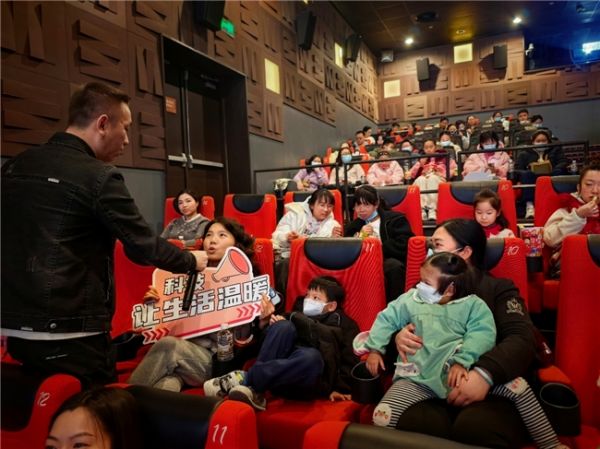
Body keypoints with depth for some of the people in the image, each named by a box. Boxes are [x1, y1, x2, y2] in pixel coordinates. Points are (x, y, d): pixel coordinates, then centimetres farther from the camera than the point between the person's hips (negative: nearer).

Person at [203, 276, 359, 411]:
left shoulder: (344, 325, 19)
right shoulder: (298, 313, 28)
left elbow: (350, 361, 6)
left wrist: (339, 388, -9)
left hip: (307, 382, -3)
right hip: (279, 367, 3)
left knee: (312, 357, -38)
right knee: (283, 326, -23)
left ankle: (245, 379, -30)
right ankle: (253, 390, -26)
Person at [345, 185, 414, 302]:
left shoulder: (395, 219, 10)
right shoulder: (354, 226, 23)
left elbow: (403, 246, -6)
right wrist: (361, 235, -2)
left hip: (391, 262, -2)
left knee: (393, 266, -38)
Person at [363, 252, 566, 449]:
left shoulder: (473, 304, 8)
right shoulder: (411, 300, 18)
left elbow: (482, 335, -6)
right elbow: (386, 319, 23)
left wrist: (462, 361, -22)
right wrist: (375, 349, 11)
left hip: (462, 370, -1)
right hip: (419, 377, 1)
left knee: (518, 386, -14)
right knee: (381, 416, -21)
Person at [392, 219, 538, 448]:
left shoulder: (499, 288, 12)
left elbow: (521, 339, -4)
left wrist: (485, 373, -24)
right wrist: (398, 336, -9)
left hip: (490, 388, -1)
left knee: (477, 427, -37)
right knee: (410, 421, -33)